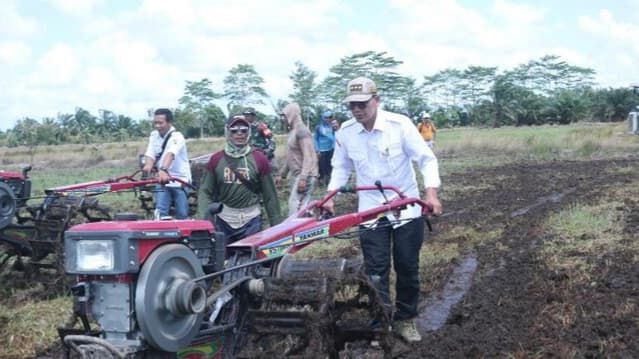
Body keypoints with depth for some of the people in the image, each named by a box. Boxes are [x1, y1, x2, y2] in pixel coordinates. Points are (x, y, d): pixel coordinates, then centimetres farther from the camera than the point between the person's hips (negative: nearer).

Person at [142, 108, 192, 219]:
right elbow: (150, 154, -7)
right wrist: (148, 166, -31)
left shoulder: (177, 137, -16)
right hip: (162, 181, 4)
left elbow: (170, 154, -35)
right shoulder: (154, 135, 4)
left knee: (182, 214, -1)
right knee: (160, 212, -8)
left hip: (179, 181, -4)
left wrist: (163, 169, -53)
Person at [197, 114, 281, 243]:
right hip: (223, 221, 1)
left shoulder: (259, 159, -2)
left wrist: (276, 225, 0)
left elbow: (270, 195, 0)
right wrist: (202, 220, -11)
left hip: (251, 221, -1)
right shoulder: (216, 159, 1)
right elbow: (205, 192, 1)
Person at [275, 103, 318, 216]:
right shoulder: (292, 130, 16)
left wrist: (303, 178, -28)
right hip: (296, 175, 10)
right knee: (301, 207, 10)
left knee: (295, 205, -15)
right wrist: (281, 174, 22)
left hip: (305, 175, -10)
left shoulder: (302, 130, -14)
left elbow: (308, 157, -21)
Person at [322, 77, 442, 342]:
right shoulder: (345, 132, -6)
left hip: (406, 209, -1)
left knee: (408, 268, 10)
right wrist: (330, 196, -3)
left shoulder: (399, 124, -16)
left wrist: (431, 192, -26)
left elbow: (426, 159, -12)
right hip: (371, 211, 2)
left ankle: (405, 319, 27)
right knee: (376, 270, 0)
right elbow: (341, 167, 9)